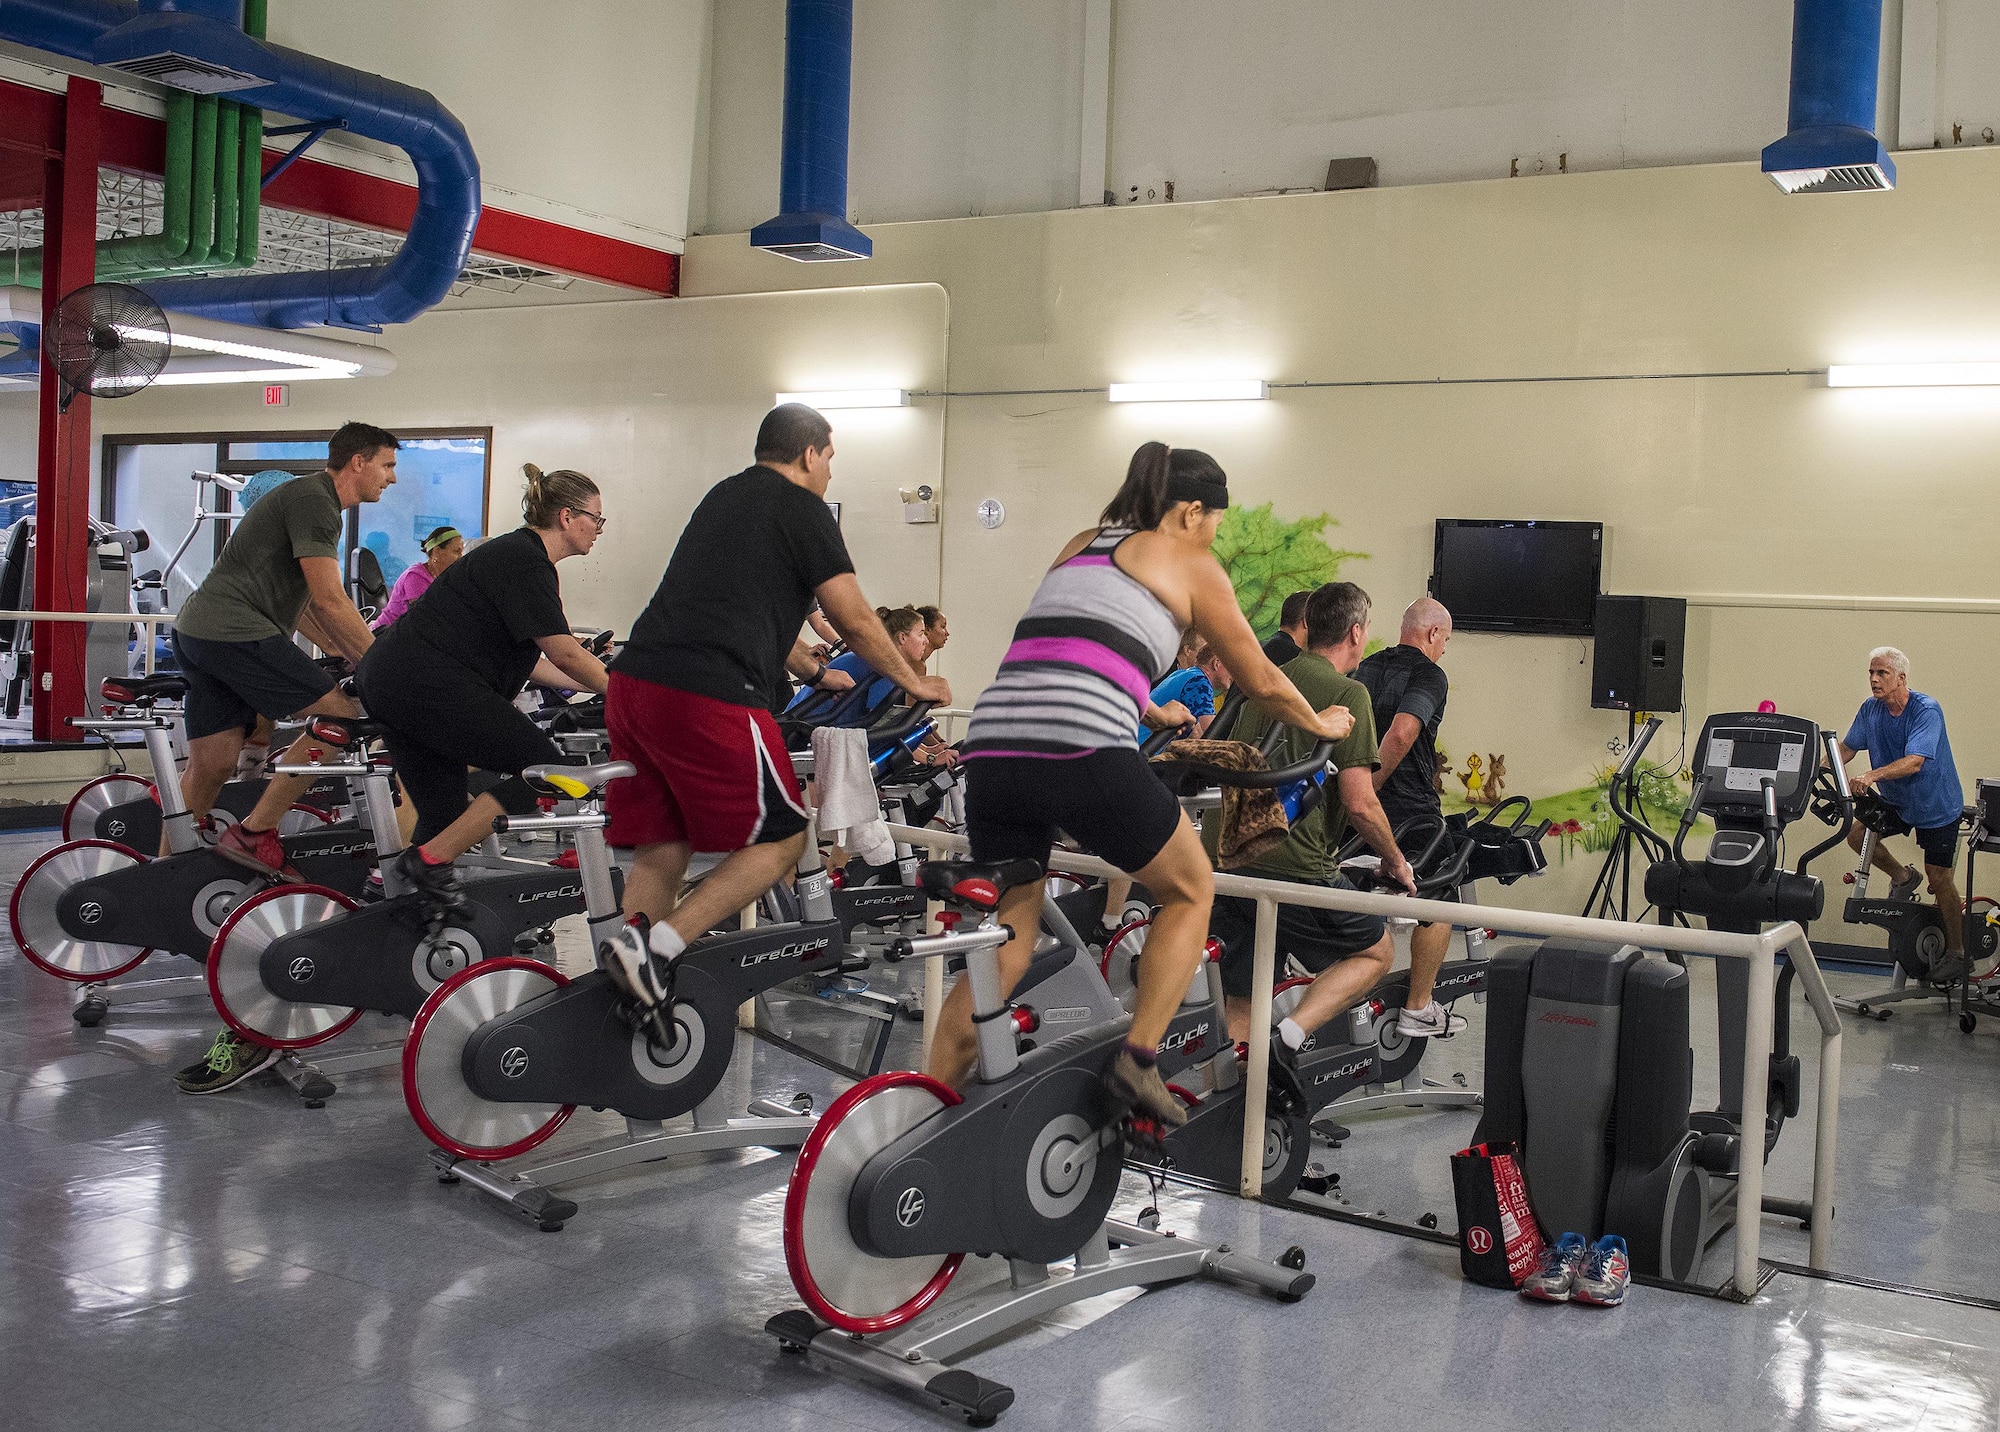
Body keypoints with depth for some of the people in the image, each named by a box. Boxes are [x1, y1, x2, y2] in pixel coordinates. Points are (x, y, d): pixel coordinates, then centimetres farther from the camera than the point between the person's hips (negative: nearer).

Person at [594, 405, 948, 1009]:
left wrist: (817, 672, 51)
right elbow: (855, 622, 5)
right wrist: (914, 682, 21)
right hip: (706, 698, -8)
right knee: (780, 839, 6)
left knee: (660, 852, 12)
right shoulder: (801, 507, 2)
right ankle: (652, 946, -9)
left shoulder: (723, 496, 27)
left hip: (633, 682, 8)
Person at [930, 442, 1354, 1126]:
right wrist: (1321, 723, 42)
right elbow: (1261, 682, 23)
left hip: (990, 743, 6)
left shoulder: (1077, 547, 30)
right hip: (1083, 749, -6)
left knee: (1004, 950, 16)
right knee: (1191, 889, 19)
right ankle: (1138, 1058, 8)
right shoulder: (1191, 564, 14)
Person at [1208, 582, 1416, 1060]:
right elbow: (1360, 804, -12)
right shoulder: (1347, 693, -7)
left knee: (1242, 1011, 14)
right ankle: (1291, 1033, -4)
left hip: (1225, 857, 7)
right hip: (1293, 867, -7)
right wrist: (1395, 861, 5)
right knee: (1375, 952, 16)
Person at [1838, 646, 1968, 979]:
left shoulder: (1926, 710, -26)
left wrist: (1872, 775, -51)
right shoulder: (1870, 709, -7)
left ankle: (1956, 952, 15)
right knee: (1857, 834, -14)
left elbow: (1914, 762, -37)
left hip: (1937, 805, -6)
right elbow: (1848, 747, -1)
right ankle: (1902, 877, 14)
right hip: (1895, 801, 6)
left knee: (1939, 878, -2)